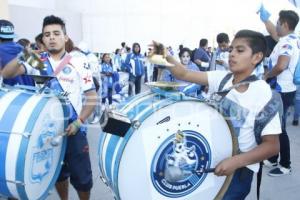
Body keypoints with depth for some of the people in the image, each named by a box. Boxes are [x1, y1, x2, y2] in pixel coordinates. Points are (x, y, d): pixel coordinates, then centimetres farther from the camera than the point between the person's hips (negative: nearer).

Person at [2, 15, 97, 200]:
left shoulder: (79, 63, -4)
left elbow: (92, 97, -4)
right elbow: (7, 74, -8)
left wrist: (78, 122, -16)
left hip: (73, 128, -2)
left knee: (81, 177, 3)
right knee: (58, 173, 19)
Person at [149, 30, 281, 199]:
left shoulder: (264, 95, -19)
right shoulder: (221, 78, -5)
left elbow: (272, 146, -17)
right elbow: (184, 74, -10)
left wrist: (236, 161, -28)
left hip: (240, 167, -5)